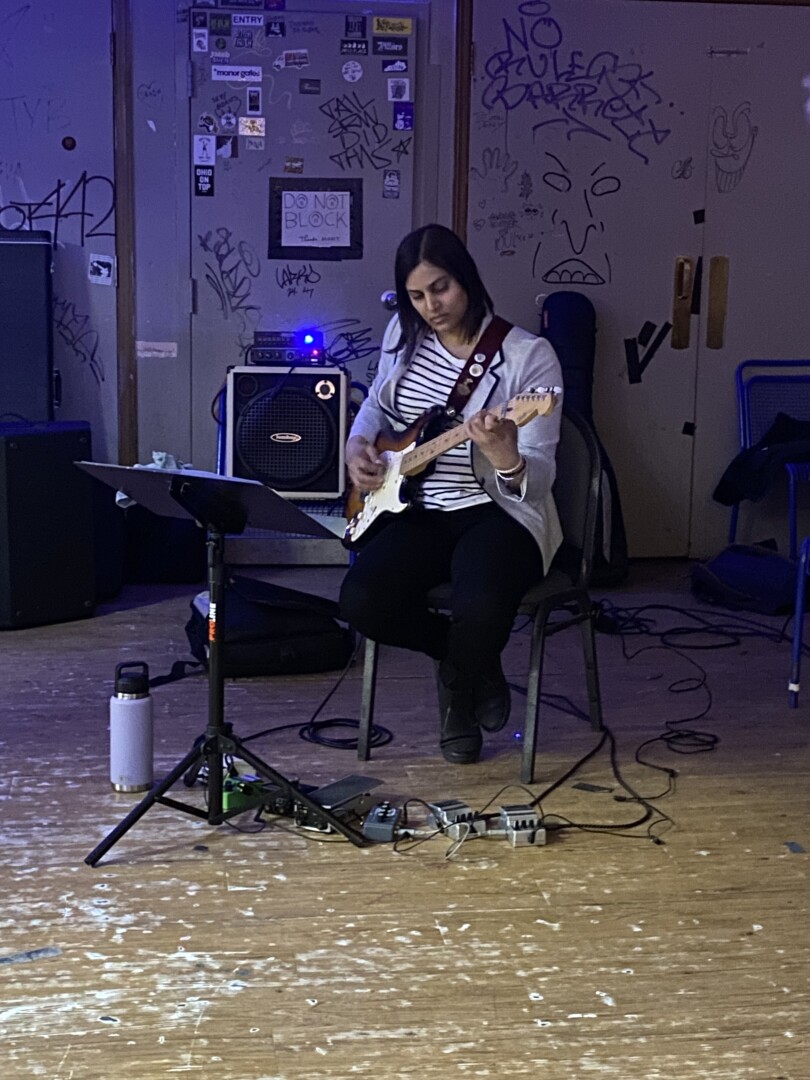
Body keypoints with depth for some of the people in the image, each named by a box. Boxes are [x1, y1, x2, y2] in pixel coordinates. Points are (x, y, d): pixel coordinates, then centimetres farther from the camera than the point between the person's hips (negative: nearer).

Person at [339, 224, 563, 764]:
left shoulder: (529, 356, -12)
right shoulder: (403, 336, 6)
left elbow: (540, 476, -15)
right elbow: (377, 404, 26)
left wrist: (506, 459, -38)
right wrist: (358, 445, 4)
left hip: (496, 511, -4)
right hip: (417, 509, 5)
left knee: (482, 607, -36)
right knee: (362, 602, -24)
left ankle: (459, 681, 6)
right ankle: (469, 658, 8)